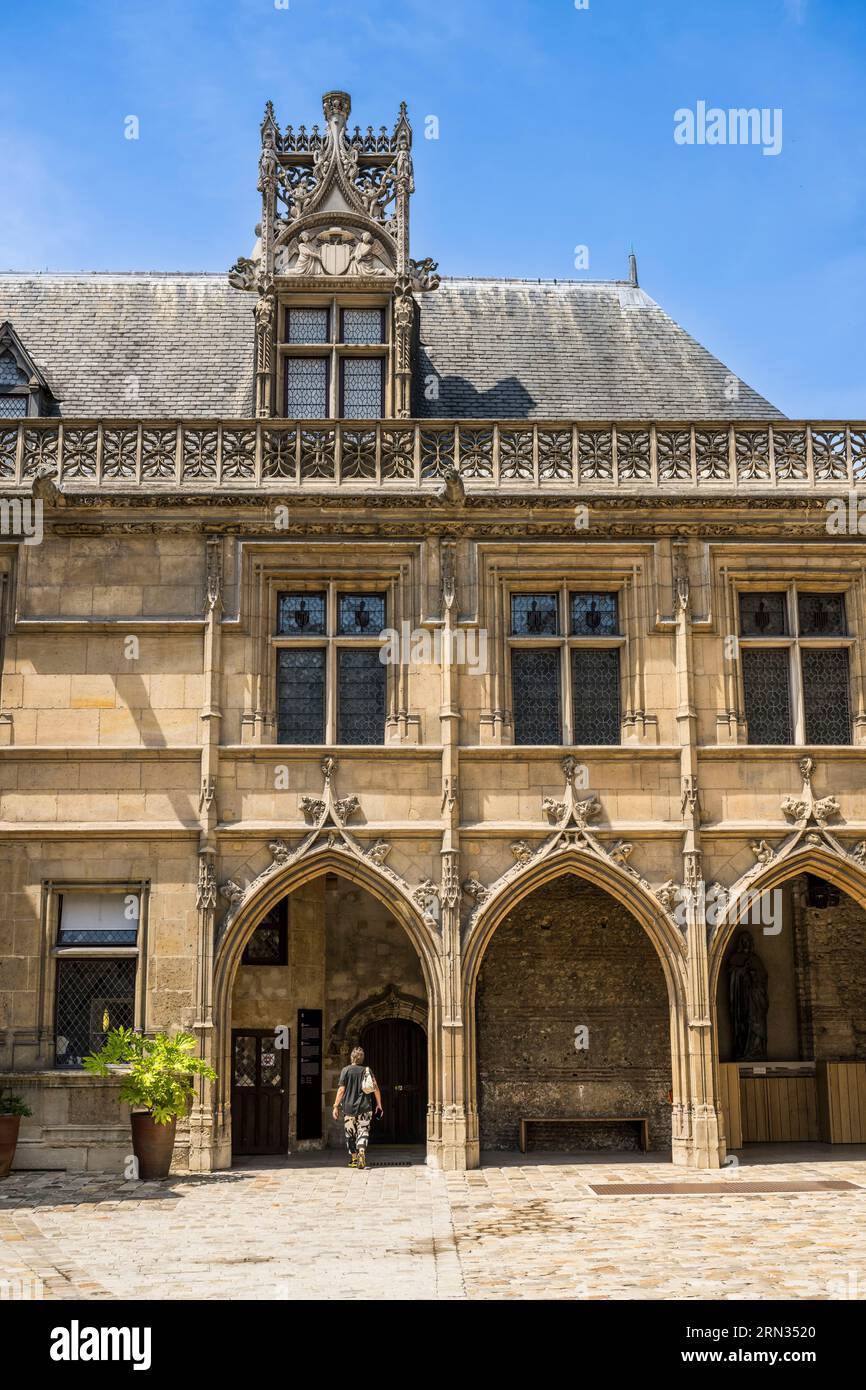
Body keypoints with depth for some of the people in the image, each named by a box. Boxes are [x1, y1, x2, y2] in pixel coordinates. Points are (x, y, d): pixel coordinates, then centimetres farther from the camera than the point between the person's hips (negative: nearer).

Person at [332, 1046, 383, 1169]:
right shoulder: (367, 1070, 3)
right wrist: (379, 1105, 13)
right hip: (365, 1108, 1)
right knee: (363, 1132, 2)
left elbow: (341, 1090, -6)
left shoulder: (346, 1070, -3)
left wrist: (336, 1106, -1)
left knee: (350, 1134, 11)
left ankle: (353, 1159, 17)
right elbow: (376, 1088, 4)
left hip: (349, 1107, -1)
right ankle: (362, 1152, -22)